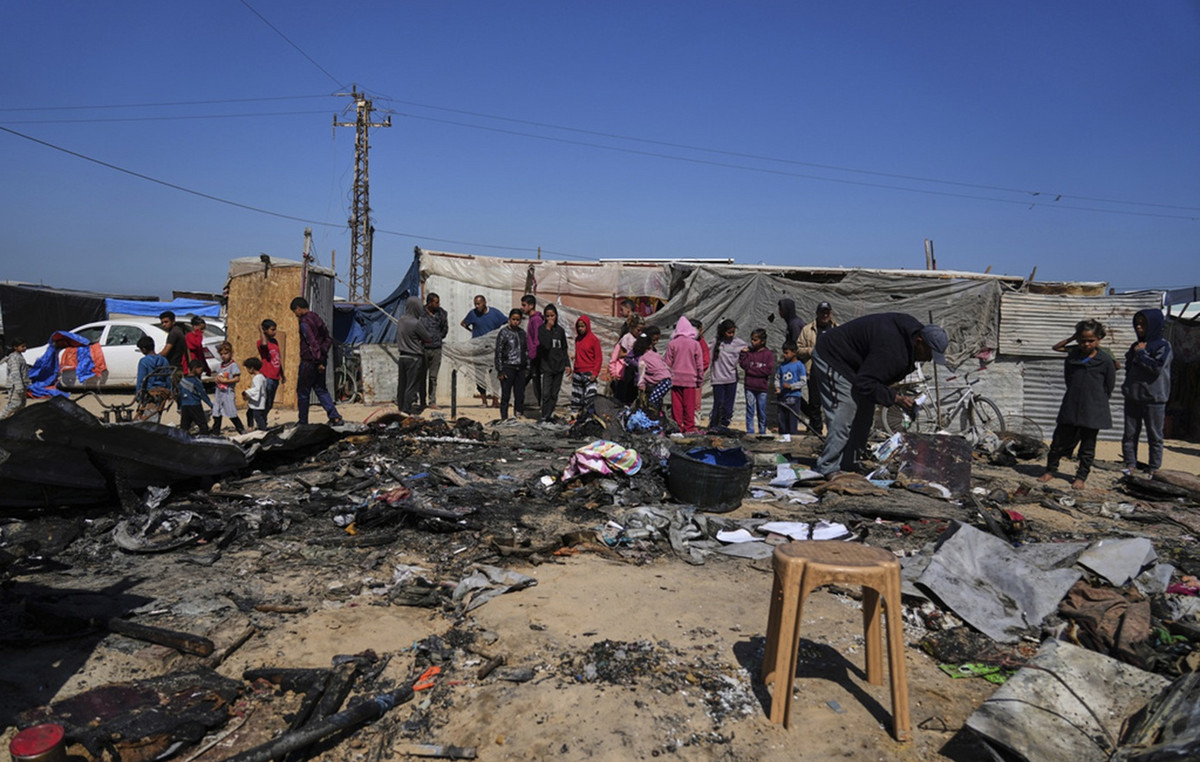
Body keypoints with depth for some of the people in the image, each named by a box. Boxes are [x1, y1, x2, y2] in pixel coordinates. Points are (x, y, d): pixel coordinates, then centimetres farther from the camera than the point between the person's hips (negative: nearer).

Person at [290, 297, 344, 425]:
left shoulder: (304, 322, -14)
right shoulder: (317, 318, 12)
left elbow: (313, 343, -22)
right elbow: (328, 339, 16)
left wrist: (318, 360, -22)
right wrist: (323, 354, 15)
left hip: (309, 362, -8)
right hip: (321, 361, 8)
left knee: (302, 392, 5)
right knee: (321, 389, 12)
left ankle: (303, 422, 12)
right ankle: (335, 417, 1)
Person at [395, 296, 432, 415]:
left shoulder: (401, 320, 5)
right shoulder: (416, 323, -18)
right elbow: (428, 338, -8)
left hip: (401, 356, 7)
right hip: (413, 357, -7)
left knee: (401, 384, 13)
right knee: (412, 386, -1)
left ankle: (400, 408, 20)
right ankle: (406, 411, -1)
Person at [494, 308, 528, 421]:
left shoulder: (522, 333, 11)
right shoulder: (503, 332, -4)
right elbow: (498, 352, -6)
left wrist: (527, 366, 13)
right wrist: (500, 370, -10)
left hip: (520, 368, 5)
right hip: (508, 368, -5)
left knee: (520, 396, 7)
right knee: (506, 396, -1)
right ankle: (504, 418, 4)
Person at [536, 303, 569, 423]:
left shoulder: (560, 330, 9)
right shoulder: (542, 329, -3)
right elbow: (545, 344, -19)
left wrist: (567, 364, 10)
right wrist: (548, 328, -17)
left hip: (559, 365, 4)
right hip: (547, 365, -4)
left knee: (554, 393, 9)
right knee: (546, 393, -11)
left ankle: (549, 413, 19)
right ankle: (544, 417, -5)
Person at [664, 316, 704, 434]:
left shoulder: (672, 344, -2)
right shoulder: (695, 344, -1)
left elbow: (667, 363, 0)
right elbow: (700, 364, 2)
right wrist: (700, 379, 12)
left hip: (675, 378, 0)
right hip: (690, 379, 0)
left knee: (676, 405, 6)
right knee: (689, 405, 5)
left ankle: (677, 427, 10)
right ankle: (689, 428, 8)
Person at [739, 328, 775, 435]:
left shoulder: (769, 354, -1)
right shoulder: (748, 351, 4)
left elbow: (768, 370, -11)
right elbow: (744, 365, -6)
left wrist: (751, 369, -10)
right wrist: (743, 354, -13)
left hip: (762, 387, -1)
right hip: (749, 386, 1)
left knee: (762, 412, 7)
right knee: (750, 411, 3)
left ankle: (762, 433, 17)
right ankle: (750, 432, 8)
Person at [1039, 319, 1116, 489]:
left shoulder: (1105, 360, -4)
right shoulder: (1072, 355, 3)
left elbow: (1109, 386, 4)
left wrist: (1097, 402, 8)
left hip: (1093, 411, -2)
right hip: (1070, 407, 2)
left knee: (1088, 446, 7)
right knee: (1060, 440, 6)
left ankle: (1081, 477, 17)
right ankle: (1050, 470, 20)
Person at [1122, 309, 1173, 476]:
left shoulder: (1163, 345, -4)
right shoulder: (1135, 346, 15)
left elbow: (1157, 367, -17)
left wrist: (1140, 353, -9)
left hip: (1153, 399, -6)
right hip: (1132, 398, 6)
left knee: (1154, 436, 2)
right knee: (1130, 434, 6)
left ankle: (1154, 469, 8)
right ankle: (1130, 465, 12)